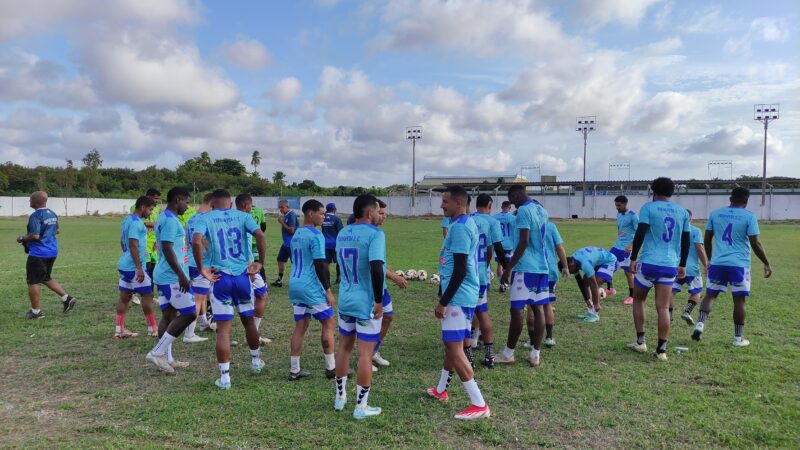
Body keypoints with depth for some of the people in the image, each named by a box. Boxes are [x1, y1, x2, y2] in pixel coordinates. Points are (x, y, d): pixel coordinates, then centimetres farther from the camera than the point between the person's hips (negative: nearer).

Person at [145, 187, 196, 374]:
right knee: (188, 314, -5)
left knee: (168, 315, 11)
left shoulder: (164, 218, 17)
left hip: (164, 276, 10)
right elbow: (168, 249, -23)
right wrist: (182, 276, -24)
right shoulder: (170, 220, -15)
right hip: (173, 277, -10)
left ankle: (166, 358, 17)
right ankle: (157, 352, -2)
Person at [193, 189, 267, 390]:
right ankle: (256, 361, 37)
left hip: (220, 277, -2)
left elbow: (196, 241, -18)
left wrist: (201, 269, -10)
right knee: (248, 321, 21)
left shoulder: (207, 218, 0)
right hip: (243, 275, 2)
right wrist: (260, 263, -3)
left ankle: (224, 377, 6)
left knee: (223, 328, 3)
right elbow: (260, 236, -11)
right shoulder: (242, 216, 5)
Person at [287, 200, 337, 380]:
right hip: (310, 287, -8)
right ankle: (331, 368, 8)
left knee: (300, 326, 11)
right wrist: (328, 290, -14)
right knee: (328, 323, 3)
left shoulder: (296, 234, 14)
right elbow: (320, 265, -18)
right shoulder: (316, 236, -14)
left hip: (294, 284, 8)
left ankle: (294, 369, 13)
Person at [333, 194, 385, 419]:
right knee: (365, 353, 2)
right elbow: (376, 268, -26)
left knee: (344, 347, 19)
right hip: (367, 302, -7)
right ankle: (361, 406, 11)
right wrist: (379, 301, -19)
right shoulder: (375, 234, -16)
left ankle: (340, 396, 32)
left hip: (345, 299, 7)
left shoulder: (342, 233, 8)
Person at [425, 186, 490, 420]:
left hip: (458, 296, -11)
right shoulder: (466, 223, 14)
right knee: (451, 343, 21)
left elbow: (460, 271, -22)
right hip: (462, 294, 11)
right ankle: (441, 390, 37)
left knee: (455, 349, -7)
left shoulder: (459, 227, -18)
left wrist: (443, 302, -19)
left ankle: (479, 405, -3)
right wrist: (444, 296, 26)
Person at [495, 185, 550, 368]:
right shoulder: (541, 210, 15)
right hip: (542, 267, 8)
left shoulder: (523, 211, -11)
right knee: (538, 309, 7)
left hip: (525, 267, -8)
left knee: (516, 310, -1)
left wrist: (508, 268, -15)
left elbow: (523, 243, -18)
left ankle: (508, 354, 8)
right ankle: (535, 355, 12)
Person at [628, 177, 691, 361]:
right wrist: (682, 265, 22)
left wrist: (633, 258, -7)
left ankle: (640, 341, 15)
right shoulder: (682, 211, 12)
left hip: (649, 262, -3)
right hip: (671, 265, 3)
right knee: (663, 307, 4)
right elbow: (686, 241, 15)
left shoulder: (648, 208, -2)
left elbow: (640, 234, -11)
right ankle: (662, 349, 2)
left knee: (638, 299, 15)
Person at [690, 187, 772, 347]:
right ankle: (738, 338, 13)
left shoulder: (715, 213, 5)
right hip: (739, 264, -2)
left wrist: (710, 258, 23)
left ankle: (700, 324, -9)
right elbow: (755, 244, -6)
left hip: (717, 263, 3)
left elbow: (707, 240, 10)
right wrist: (766, 263, 5)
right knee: (739, 300, 6)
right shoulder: (749, 216, -5)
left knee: (710, 294, 11)